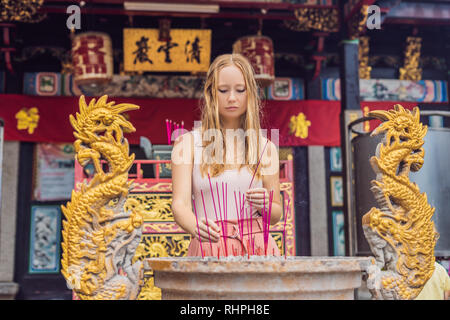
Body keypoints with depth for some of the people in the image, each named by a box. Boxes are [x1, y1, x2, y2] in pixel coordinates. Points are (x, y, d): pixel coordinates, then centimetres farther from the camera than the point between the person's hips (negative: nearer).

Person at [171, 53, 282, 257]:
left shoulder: (265, 147, 12)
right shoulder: (188, 143, 5)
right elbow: (179, 204, -5)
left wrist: (265, 205, -7)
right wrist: (196, 227, -26)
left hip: (256, 248, 2)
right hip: (208, 246, -2)